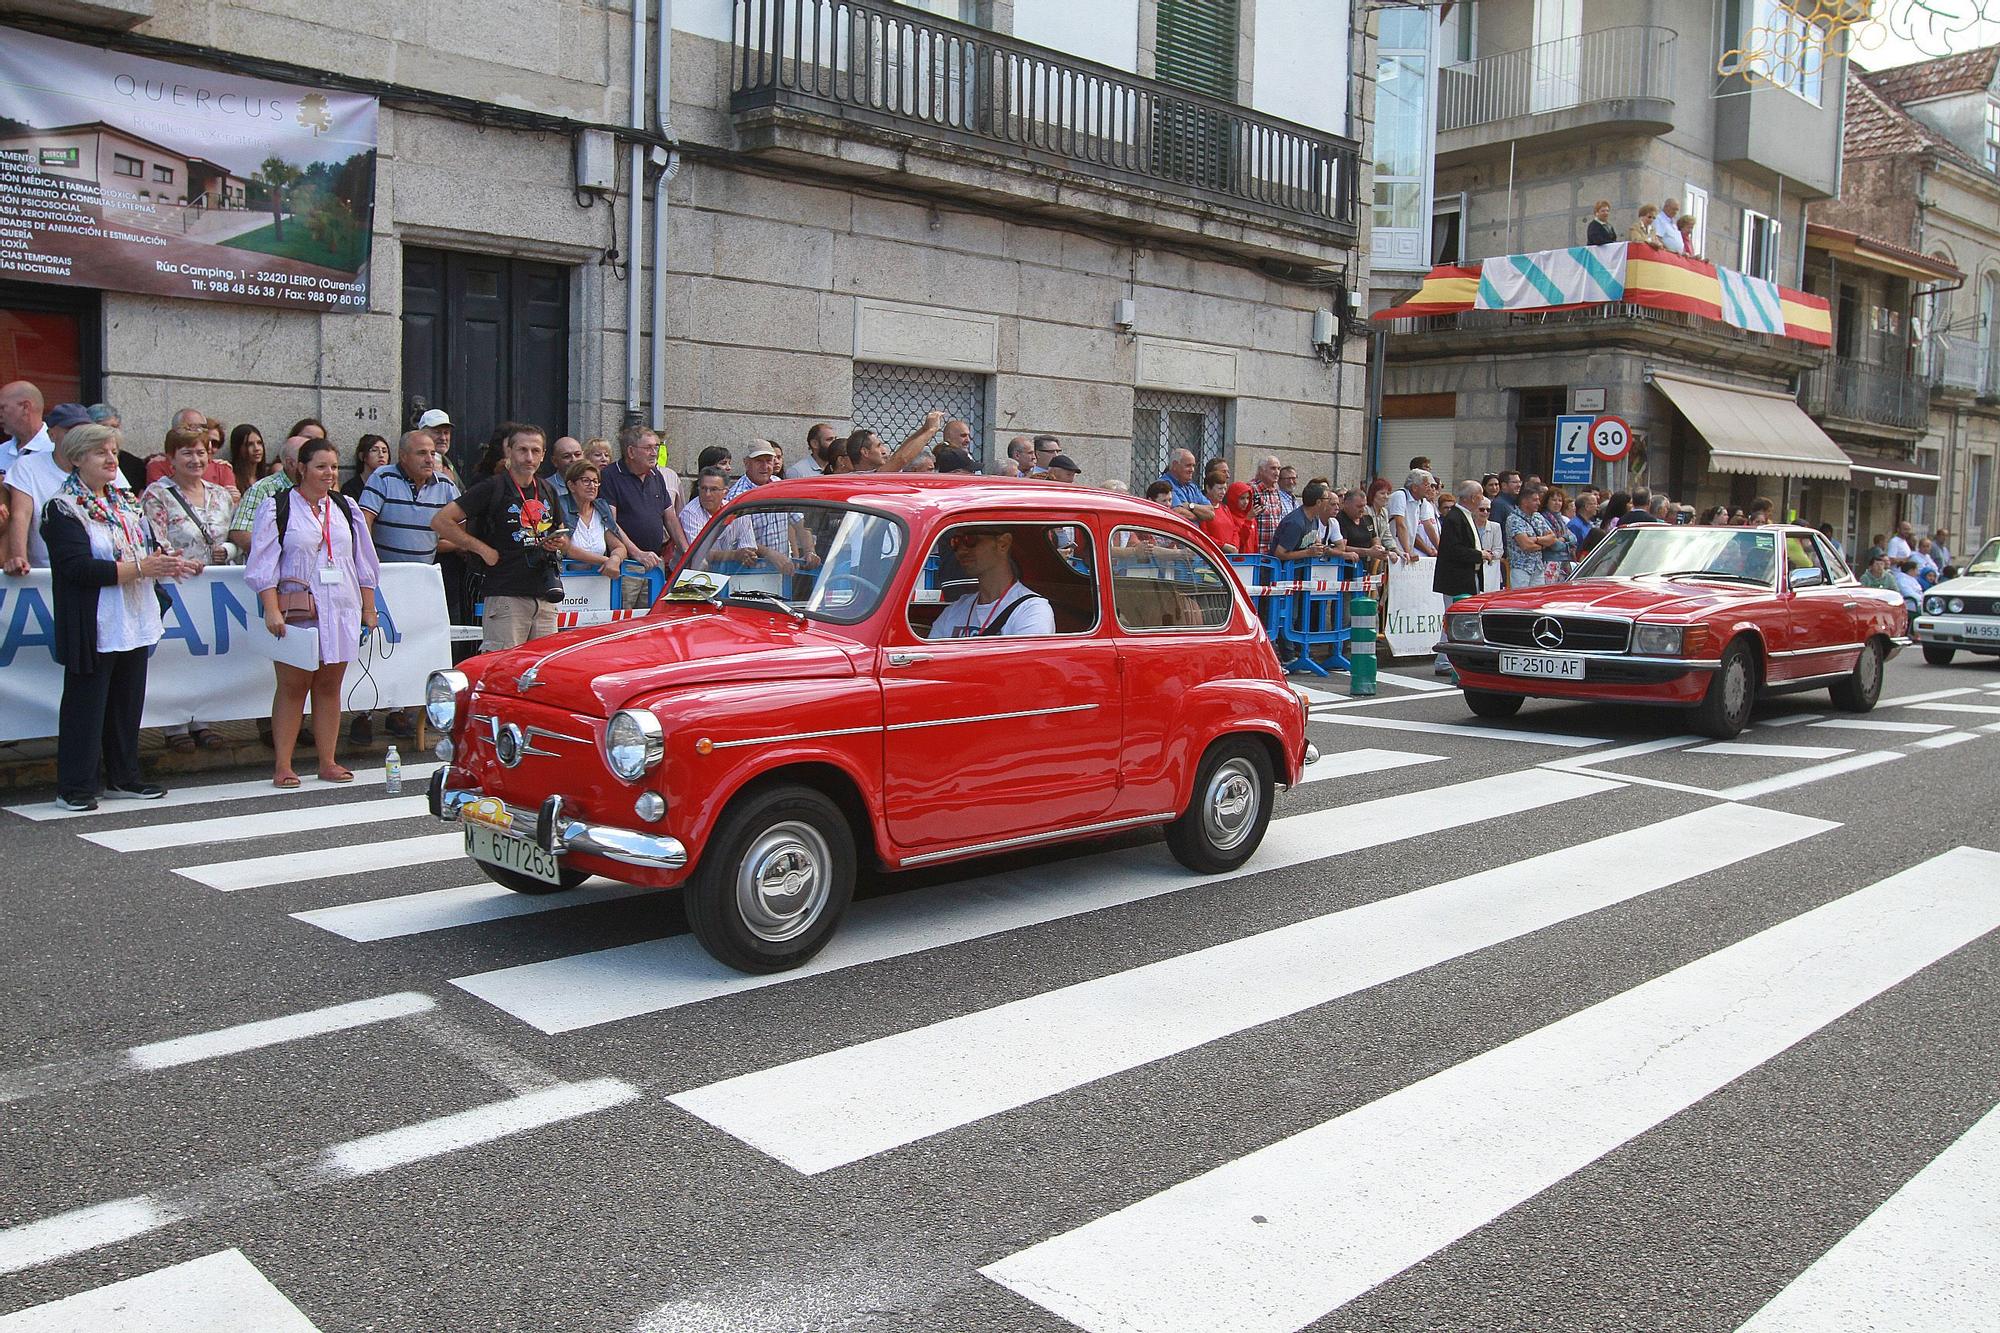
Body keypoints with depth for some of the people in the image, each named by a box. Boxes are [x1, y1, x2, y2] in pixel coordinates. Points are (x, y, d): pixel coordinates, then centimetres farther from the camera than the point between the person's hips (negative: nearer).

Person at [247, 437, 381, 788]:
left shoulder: (346, 508, 14)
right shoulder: (277, 508, 1)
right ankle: (282, 765, 2)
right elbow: (264, 566, -3)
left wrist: (369, 610, 13)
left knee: (329, 686, 7)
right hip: (296, 610, -4)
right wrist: (272, 611, -13)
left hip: (341, 611, 4)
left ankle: (328, 761, 12)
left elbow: (364, 564, 18)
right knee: (292, 686, -3)